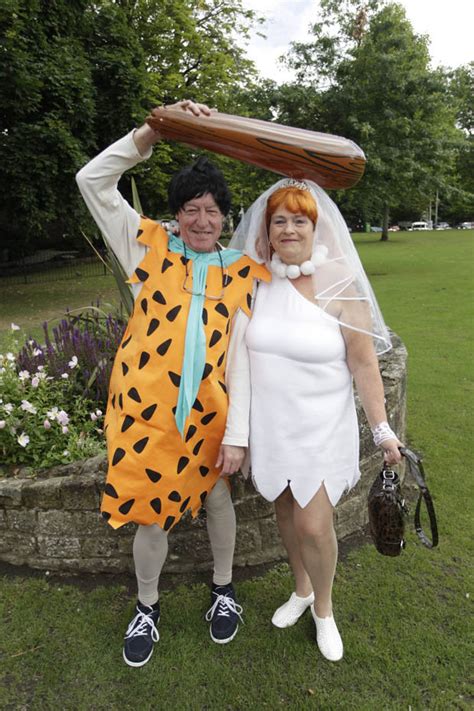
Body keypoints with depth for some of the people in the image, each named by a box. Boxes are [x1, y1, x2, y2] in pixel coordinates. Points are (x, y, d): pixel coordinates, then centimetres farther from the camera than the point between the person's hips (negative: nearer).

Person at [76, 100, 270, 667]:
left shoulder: (246, 273, 0)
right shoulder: (150, 249, 1)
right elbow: (92, 180, -2)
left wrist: (239, 433, -6)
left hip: (211, 413, 1)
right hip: (146, 407, 0)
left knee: (216, 496, 20)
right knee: (150, 510, 12)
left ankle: (223, 589, 49)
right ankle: (147, 607, 42)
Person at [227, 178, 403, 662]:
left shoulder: (340, 283, -12)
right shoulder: (255, 280, -2)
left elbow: (363, 361, -10)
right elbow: (238, 347, 9)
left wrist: (382, 429, -9)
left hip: (321, 427, -3)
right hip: (269, 424, 4)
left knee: (313, 525, -2)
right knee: (285, 511, 18)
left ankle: (323, 608, 31)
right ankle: (301, 590, 46)